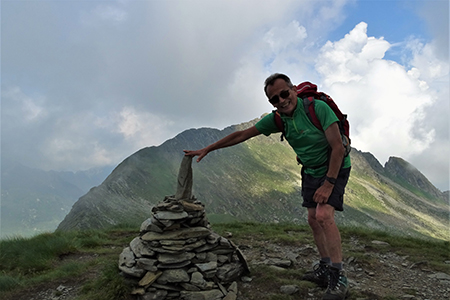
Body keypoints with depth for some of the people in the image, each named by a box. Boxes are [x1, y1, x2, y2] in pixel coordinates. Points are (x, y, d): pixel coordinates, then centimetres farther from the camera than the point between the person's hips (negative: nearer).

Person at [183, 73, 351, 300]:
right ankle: (324, 269, 20)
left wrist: (329, 183, -26)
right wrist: (207, 149, -4)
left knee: (324, 215, -22)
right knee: (313, 220, 6)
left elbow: (338, 148, -24)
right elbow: (242, 135, -5)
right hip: (310, 171, 6)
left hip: (334, 168, -6)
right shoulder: (277, 119, -8)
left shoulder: (317, 107, -26)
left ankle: (338, 277, -13)